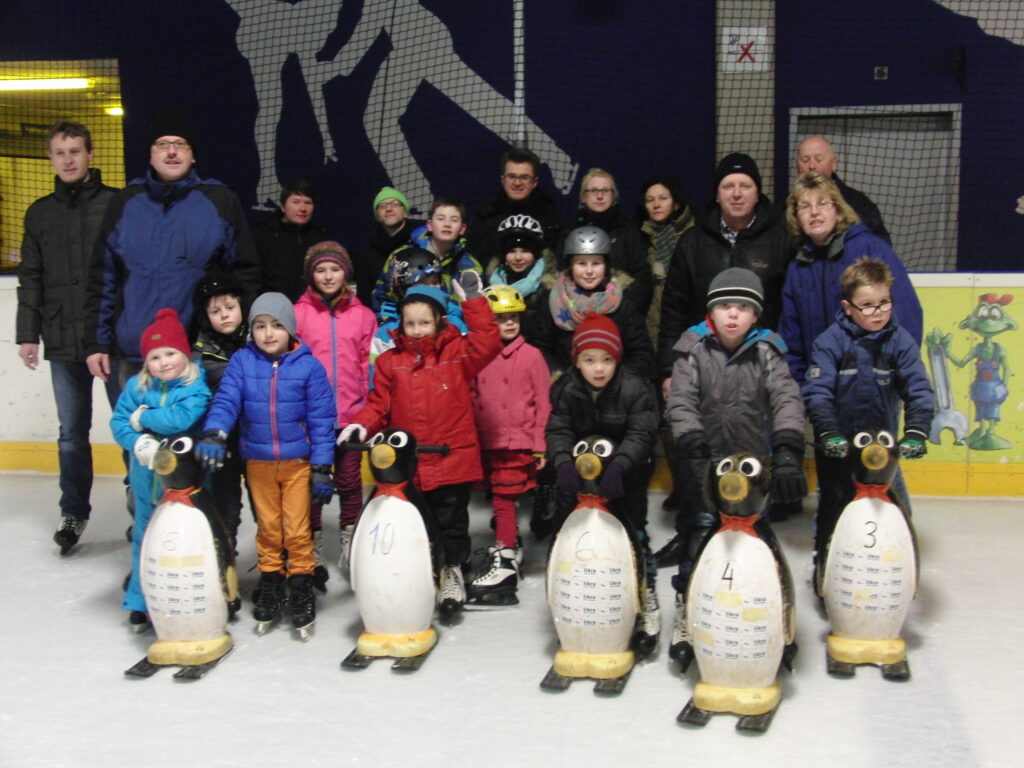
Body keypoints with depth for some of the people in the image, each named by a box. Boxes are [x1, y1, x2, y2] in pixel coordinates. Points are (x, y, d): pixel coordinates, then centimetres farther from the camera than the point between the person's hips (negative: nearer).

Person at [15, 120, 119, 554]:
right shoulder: (40, 214, 13)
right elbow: (31, 280, 14)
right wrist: (27, 334, 7)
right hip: (63, 343, 3)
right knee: (71, 433, 9)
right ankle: (73, 513, 20)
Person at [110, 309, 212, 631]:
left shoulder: (196, 387, -12)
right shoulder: (136, 386, 1)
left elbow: (183, 419, -26)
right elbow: (119, 422, 0)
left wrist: (143, 417, -13)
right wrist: (138, 442, -19)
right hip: (146, 477, 4)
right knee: (144, 537, 17)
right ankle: (140, 601, 31)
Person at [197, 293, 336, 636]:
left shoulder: (308, 366, -9)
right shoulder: (242, 362, -3)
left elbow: (321, 419, -8)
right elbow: (226, 400, -10)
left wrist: (322, 468, -9)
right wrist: (213, 434, -30)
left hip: (298, 461, -2)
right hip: (258, 462, 2)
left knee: (297, 528, 1)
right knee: (268, 527, 14)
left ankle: (301, 587, 17)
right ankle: (270, 584, 28)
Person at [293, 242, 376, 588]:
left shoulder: (362, 315, 6)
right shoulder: (298, 313, 3)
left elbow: (370, 365, 7)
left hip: (351, 414, 1)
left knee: (349, 480, 7)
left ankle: (349, 546, 20)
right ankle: (314, 553, 17)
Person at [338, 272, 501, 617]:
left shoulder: (457, 353, 1)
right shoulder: (390, 361, 6)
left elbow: (486, 343, -15)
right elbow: (379, 403, 7)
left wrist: (473, 300, -16)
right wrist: (362, 424, -12)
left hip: (452, 459, -2)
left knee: (452, 521, 8)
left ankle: (452, 570, 28)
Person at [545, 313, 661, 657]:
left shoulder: (635, 389, -15)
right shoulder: (565, 390, -7)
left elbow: (640, 434, -22)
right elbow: (558, 432, -13)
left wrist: (618, 466, -39)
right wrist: (563, 463, -34)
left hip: (625, 477, -3)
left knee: (635, 534, -5)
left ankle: (648, 602, 9)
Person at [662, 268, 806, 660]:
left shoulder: (766, 351, 2)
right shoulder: (693, 350, 0)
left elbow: (786, 400, -8)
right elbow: (681, 404, -9)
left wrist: (787, 452, -23)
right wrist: (694, 451, -22)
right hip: (704, 466, -1)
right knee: (696, 537, -3)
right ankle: (686, 609, 14)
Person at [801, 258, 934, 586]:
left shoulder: (900, 341, -6)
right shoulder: (830, 341, -13)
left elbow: (919, 389, -12)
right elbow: (817, 391, -18)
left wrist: (916, 432, -26)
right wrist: (828, 432, -31)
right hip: (838, 444, -2)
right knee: (834, 505, 5)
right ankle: (824, 566, 23)